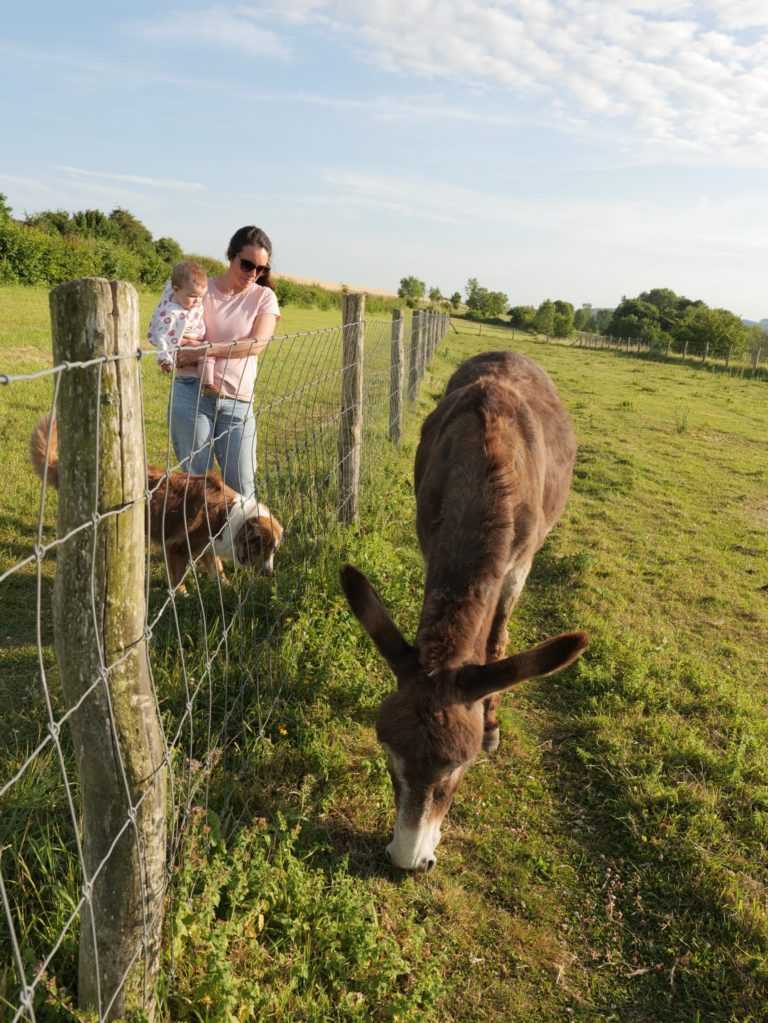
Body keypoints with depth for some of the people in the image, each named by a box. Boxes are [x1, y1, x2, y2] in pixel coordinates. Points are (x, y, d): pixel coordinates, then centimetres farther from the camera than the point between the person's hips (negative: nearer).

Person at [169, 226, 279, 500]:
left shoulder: (264, 297, 6)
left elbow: (257, 343, -11)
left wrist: (205, 350, -20)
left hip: (237, 400, 0)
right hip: (192, 393, 0)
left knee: (242, 486, -1)